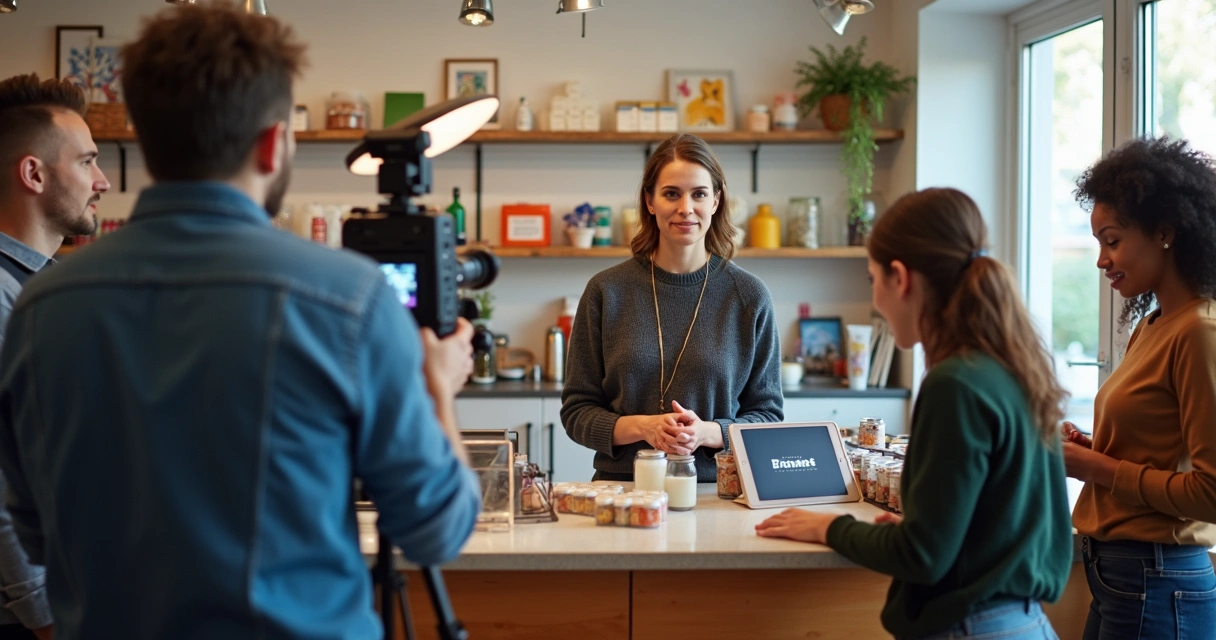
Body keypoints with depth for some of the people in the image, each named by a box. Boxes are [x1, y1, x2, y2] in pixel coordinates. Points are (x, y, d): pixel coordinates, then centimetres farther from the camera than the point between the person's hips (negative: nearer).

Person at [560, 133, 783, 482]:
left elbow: (767, 415, 8)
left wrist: (707, 433, -11)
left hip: (718, 491, 1)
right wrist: (641, 427, -12)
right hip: (623, 489, 0)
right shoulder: (606, 291, 4)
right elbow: (576, 411, 6)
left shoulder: (749, 296, 4)